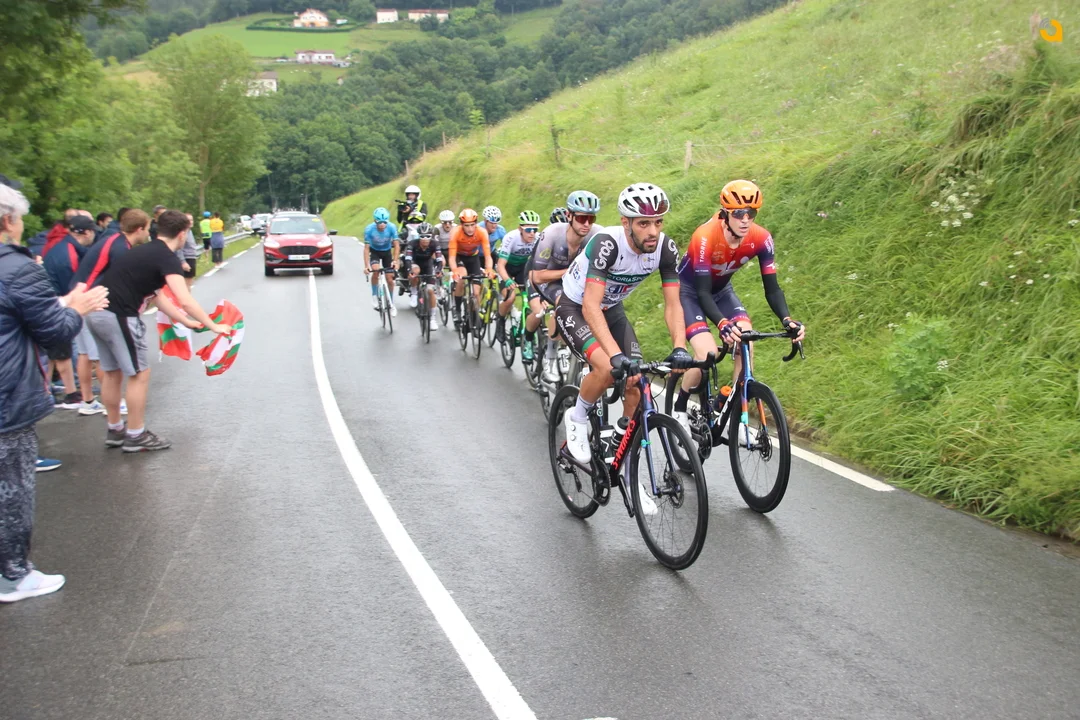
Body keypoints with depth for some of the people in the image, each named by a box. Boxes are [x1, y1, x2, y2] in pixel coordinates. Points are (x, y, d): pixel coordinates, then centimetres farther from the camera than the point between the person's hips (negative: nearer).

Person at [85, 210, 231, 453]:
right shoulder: (167, 258, -9)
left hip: (97, 312, 9)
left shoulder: (147, 252, 18)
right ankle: (135, 436, 12)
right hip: (118, 316, -9)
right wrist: (213, 326, -11)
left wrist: (187, 321, 28)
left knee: (112, 373, 20)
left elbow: (158, 297, 24)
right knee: (139, 374, 4)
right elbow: (185, 301, -19)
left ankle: (114, 431, 31)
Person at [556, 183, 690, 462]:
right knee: (607, 368, -29)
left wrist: (680, 348, -35)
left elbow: (673, 305, -18)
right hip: (575, 307, -5)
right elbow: (590, 306, -42)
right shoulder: (607, 243, -36)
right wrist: (616, 355, -53)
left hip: (612, 308, 5)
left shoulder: (666, 248, -21)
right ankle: (577, 418, 0)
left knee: (636, 382, -7)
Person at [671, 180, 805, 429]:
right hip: (688, 291, -4)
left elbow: (772, 288, -21)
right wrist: (722, 324, -54)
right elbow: (703, 292, -37)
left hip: (721, 291, 5)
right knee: (707, 354, -23)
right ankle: (678, 410, 2)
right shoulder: (705, 238, -35)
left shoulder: (761, 238, -23)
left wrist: (786, 320, -39)